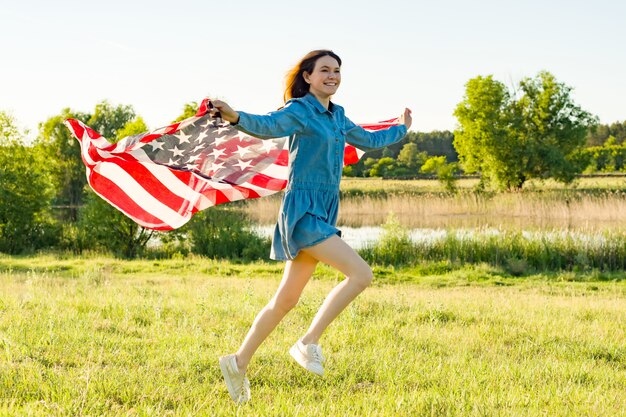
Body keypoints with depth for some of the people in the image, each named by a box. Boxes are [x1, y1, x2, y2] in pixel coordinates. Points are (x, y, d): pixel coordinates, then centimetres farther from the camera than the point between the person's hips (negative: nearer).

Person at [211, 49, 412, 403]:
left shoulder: (337, 116, 16)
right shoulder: (300, 111, -9)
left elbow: (368, 141, 35)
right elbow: (268, 126, -30)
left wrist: (401, 129, 50)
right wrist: (236, 117, -50)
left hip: (323, 213, 8)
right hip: (303, 210, -8)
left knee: (286, 300, 11)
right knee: (362, 274, -18)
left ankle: (239, 363, 21)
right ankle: (308, 343, -10)